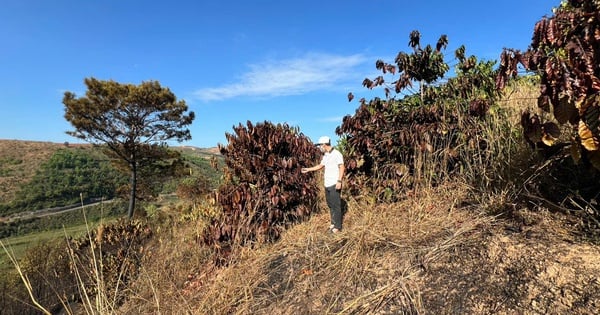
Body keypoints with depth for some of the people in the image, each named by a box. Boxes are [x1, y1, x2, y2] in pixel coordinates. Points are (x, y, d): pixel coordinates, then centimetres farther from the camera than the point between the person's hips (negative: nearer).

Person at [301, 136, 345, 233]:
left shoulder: (336, 154, -10)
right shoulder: (325, 156, 15)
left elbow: (342, 167, -13)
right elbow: (320, 166, 27)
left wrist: (339, 181, -20)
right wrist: (308, 169, 27)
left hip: (334, 184, -8)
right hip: (327, 184, 8)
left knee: (336, 205, -3)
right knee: (330, 204, 12)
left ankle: (338, 226, 5)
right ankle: (333, 223, 23)